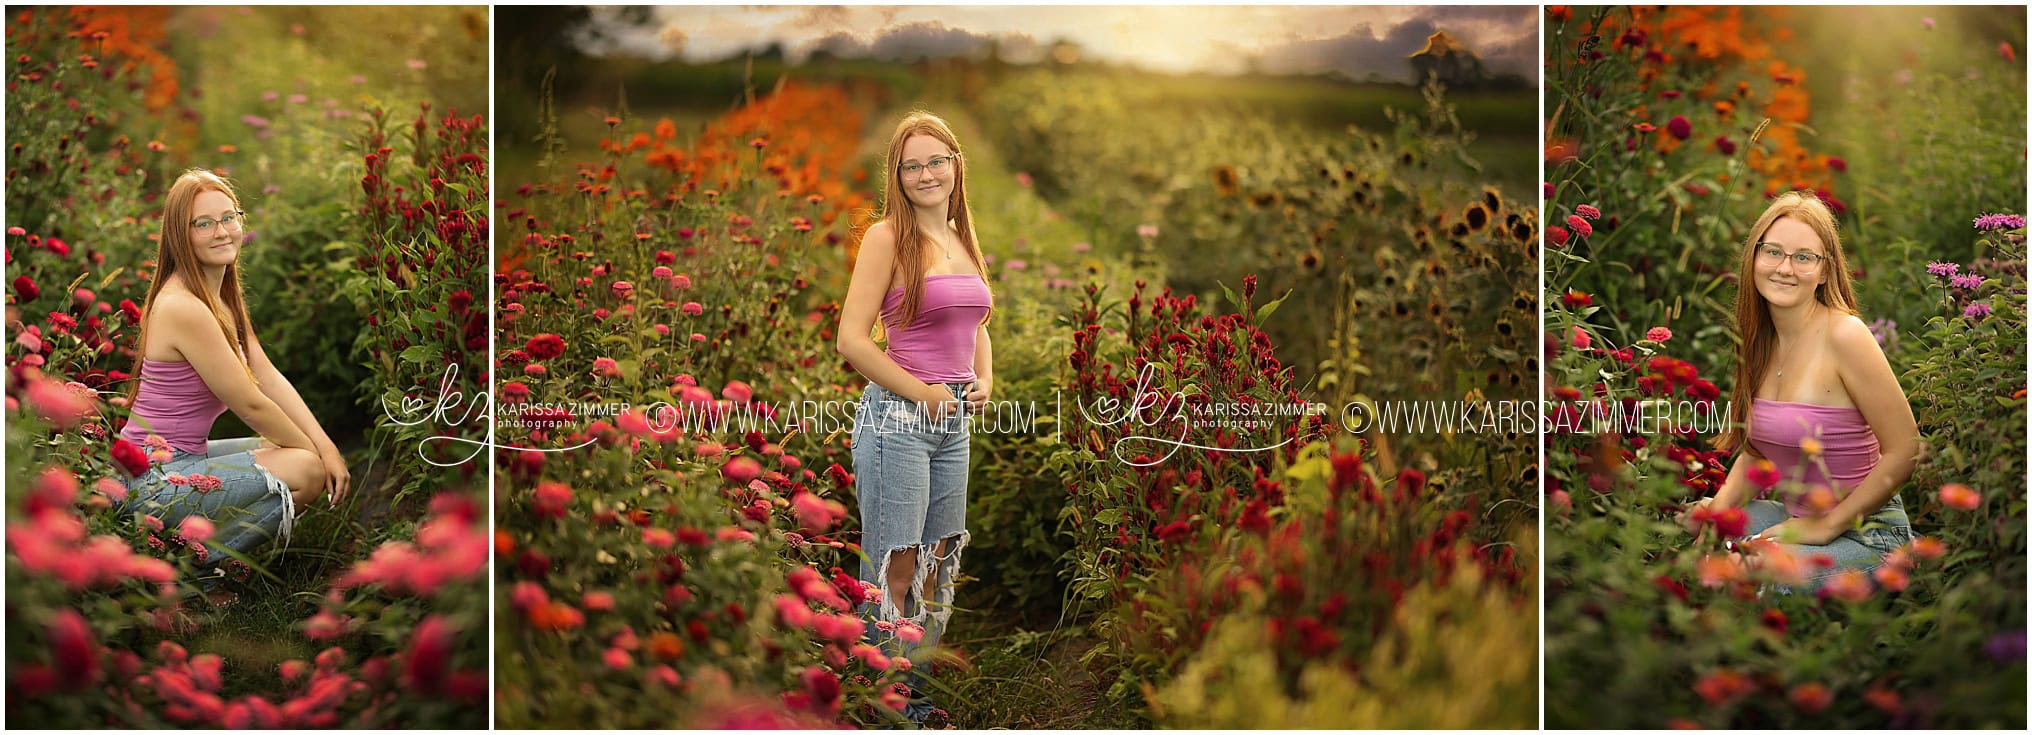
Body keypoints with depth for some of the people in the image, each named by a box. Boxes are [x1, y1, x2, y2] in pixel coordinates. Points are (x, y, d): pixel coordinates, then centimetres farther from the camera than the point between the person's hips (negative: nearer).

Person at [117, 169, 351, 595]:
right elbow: (251, 405, -17)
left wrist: (326, 447, -4)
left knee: (310, 453, 14)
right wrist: (316, 453, -4)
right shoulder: (184, 307, -21)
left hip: (175, 459, 10)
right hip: (155, 480, -10)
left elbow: (269, 378, 5)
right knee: (306, 469, -16)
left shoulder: (219, 295, 10)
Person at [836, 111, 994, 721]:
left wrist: (983, 382, 6)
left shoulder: (964, 241, 13)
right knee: (893, 574, -2)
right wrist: (922, 393, -12)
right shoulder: (887, 237, -9)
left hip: (954, 420, 7)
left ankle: (924, 699, 27)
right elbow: (852, 340, -15)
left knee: (936, 567, 15)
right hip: (896, 416, -7)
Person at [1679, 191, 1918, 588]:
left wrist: (1826, 526, -15)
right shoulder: (1762, 339, 5)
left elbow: (1904, 450, -16)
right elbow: (1756, 448, 14)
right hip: (1797, 520, 7)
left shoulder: (1844, 335, -17)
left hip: (1865, 536, -7)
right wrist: (1719, 506, -5)